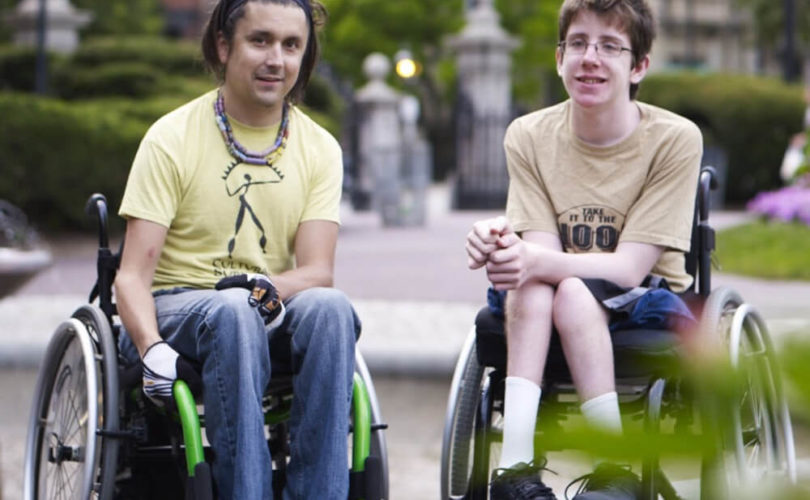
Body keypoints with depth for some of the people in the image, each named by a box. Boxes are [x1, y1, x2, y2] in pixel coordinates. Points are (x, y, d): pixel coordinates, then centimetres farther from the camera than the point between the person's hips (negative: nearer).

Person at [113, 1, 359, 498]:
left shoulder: (320, 149, 5)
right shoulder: (172, 138, -4)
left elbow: (318, 271, -4)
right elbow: (132, 275, -9)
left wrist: (269, 287, -28)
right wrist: (151, 347, -30)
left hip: (271, 315, 3)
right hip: (176, 307, -3)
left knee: (330, 307, -31)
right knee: (233, 311, -37)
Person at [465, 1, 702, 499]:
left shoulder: (674, 139, -12)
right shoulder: (529, 136, -2)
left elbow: (629, 267, -18)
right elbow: (542, 251, -11)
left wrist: (539, 261, -37)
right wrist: (502, 245, -37)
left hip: (648, 312, -2)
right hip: (540, 317, 3)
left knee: (574, 291, -33)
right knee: (531, 284, -31)